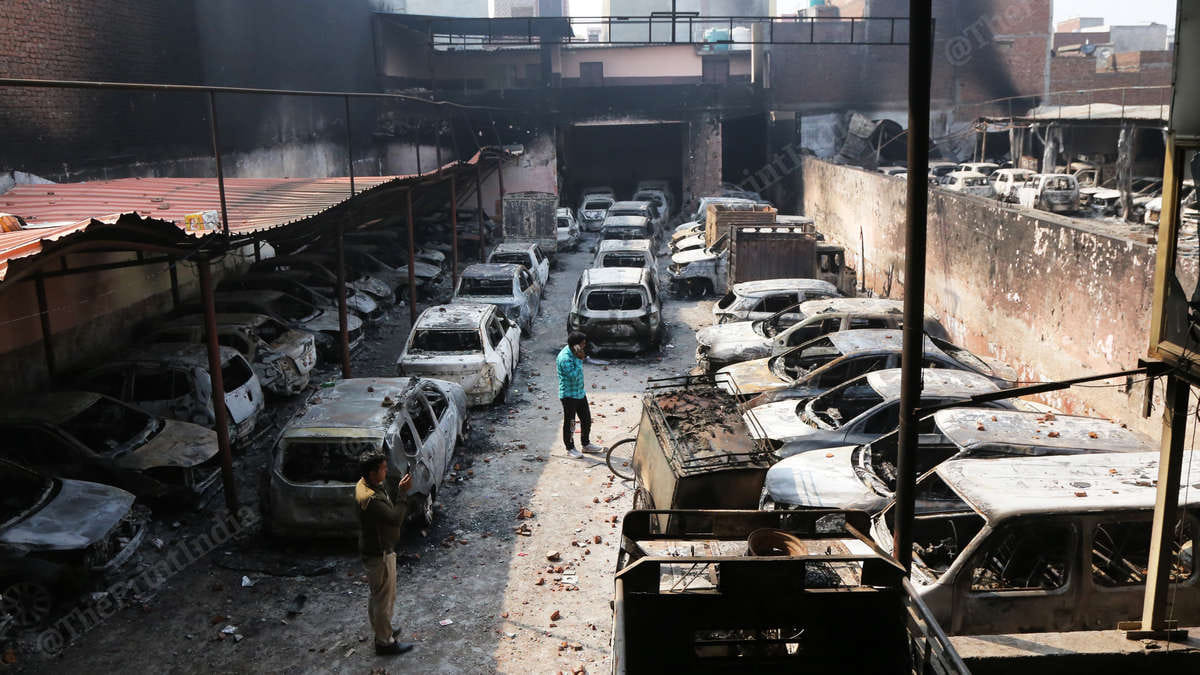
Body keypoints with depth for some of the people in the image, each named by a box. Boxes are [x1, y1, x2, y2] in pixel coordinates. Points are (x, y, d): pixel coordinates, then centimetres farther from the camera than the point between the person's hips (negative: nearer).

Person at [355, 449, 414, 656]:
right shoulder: (370, 498, -33)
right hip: (379, 554, -10)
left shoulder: (367, 485, 0)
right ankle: (385, 642, 21)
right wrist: (402, 492, -27)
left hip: (378, 549, 10)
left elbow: (389, 504, 13)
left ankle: (381, 631, 43)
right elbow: (395, 518, -32)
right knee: (385, 598, 6)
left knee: (378, 595, 25)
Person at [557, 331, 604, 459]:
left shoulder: (574, 353, 5)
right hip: (568, 394, -9)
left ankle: (586, 445, 32)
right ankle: (570, 448, 21)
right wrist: (579, 359, -27)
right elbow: (573, 375, -30)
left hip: (580, 392, 9)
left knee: (586, 419, 17)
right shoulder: (564, 358, -25)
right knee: (569, 423, 6)